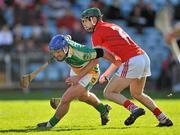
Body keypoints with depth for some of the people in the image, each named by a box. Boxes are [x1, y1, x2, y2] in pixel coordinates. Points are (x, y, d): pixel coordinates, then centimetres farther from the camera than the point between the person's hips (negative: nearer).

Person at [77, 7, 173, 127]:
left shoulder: (98, 33, 0)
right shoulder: (113, 27, 26)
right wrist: (107, 74, 29)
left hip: (132, 62, -9)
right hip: (144, 58, 9)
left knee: (109, 93, 2)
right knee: (137, 93, 27)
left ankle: (134, 109, -19)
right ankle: (164, 119, 20)